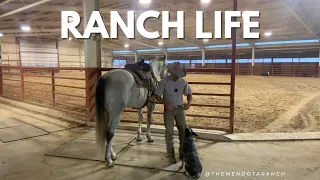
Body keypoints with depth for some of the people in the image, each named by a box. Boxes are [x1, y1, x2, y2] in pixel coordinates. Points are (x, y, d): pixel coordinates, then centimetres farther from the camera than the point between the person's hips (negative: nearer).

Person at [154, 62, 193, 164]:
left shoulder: (183, 81, -4)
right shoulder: (164, 81, -13)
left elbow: (189, 93, 6)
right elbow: (157, 95, -10)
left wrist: (189, 102, -15)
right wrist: (166, 104, -23)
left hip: (180, 108, 3)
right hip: (169, 109, -3)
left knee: (183, 130, 8)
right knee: (169, 132, 3)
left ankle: (182, 152, 26)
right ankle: (171, 154, 16)